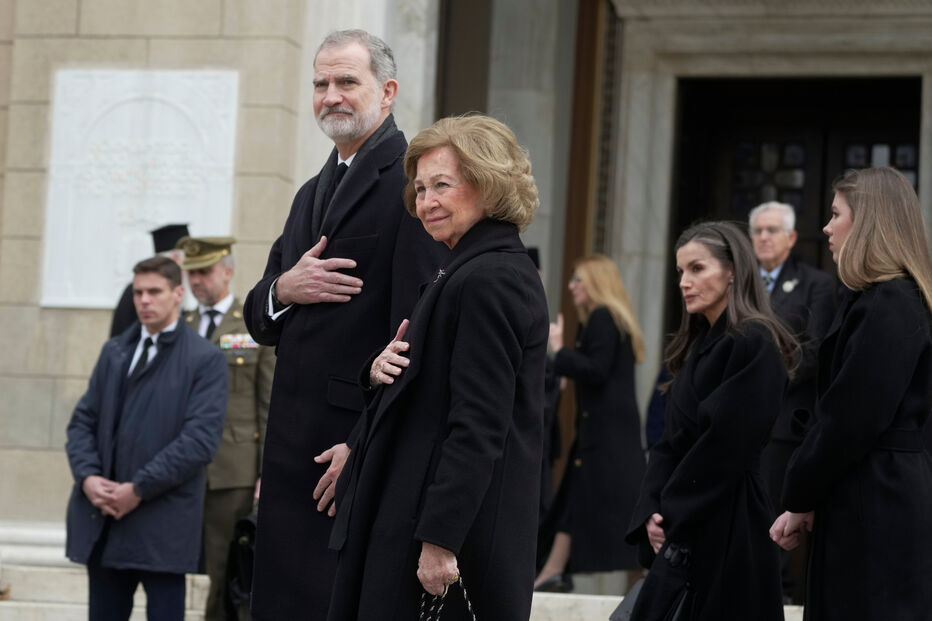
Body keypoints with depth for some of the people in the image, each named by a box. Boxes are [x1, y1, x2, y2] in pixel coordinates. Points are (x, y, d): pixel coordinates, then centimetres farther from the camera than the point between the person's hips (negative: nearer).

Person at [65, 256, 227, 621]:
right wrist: (88, 477, -5)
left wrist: (139, 489, -14)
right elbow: (83, 421, 14)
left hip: (162, 526, -5)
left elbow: (200, 440, -12)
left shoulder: (205, 360, -3)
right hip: (101, 521, 5)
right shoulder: (114, 352, 16)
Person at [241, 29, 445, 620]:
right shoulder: (313, 193, 21)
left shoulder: (411, 181, -8)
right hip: (295, 440, 8)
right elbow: (260, 320, 22)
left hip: (365, 441, -8)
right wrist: (283, 289, -3)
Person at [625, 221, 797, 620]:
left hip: (726, 530, -8)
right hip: (680, 529, 8)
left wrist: (671, 517, -11)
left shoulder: (754, 346, -11)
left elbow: (725, 447, -17)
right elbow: (670, 442, 12)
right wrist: (652, 512, -3)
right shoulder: (699, 346, 16)